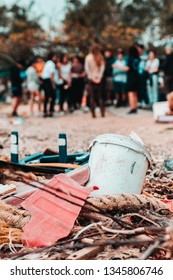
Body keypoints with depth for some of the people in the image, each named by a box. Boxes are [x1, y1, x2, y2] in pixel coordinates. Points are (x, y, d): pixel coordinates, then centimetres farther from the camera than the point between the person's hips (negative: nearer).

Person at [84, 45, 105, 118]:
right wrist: (99, 77, -5)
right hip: (99, 79, 2)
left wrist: (91, 77, -4)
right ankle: (102, 112, 5)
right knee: (100, 96, 9)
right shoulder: (101, 58, 0)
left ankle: (93, 113, -2)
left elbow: (87, 69, -8)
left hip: (91, 79, -2)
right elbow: (102, 68, -4)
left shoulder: (88, 57, -6)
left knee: (92, 97, 1)